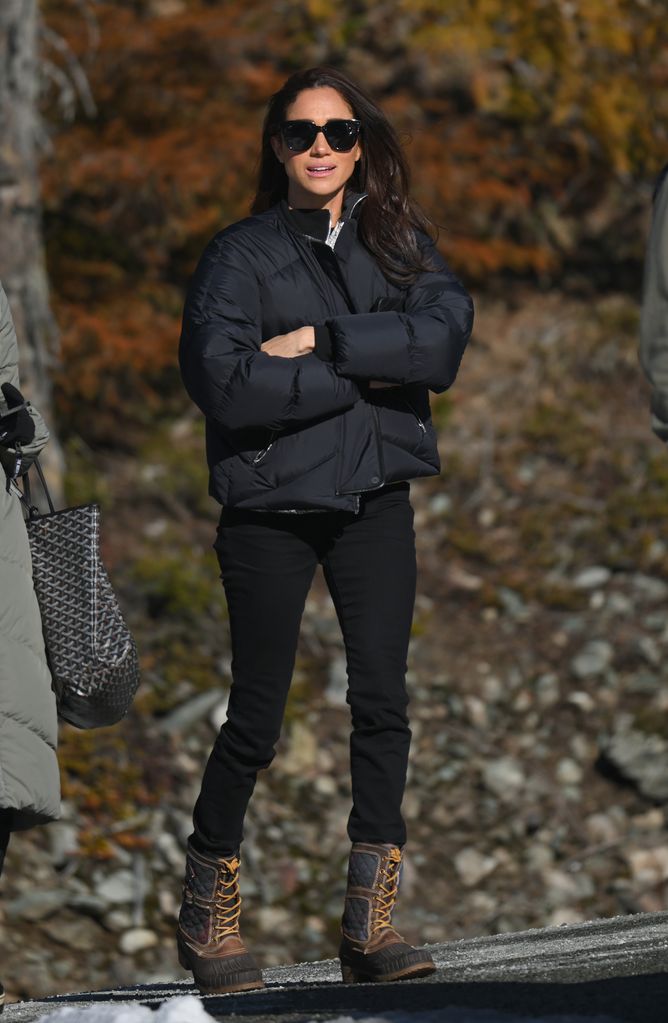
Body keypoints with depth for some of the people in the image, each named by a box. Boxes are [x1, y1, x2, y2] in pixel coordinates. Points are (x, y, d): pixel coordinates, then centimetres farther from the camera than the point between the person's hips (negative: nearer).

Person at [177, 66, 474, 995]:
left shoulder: (398, 243, 9)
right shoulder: (243, 253, -1)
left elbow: (446, 336, -9)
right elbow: (223, 381, -15)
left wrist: (322, 341, -17)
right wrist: (365, 374, -12)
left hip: (374, 503, 3)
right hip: (270, 508, -3)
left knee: (382, 701, -6)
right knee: (257, 718, 2)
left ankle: (369, 926, -3)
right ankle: (207, 913, 19)